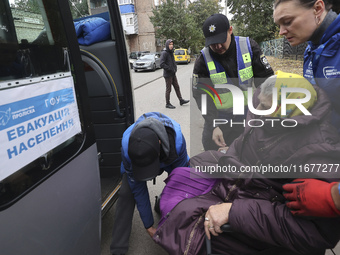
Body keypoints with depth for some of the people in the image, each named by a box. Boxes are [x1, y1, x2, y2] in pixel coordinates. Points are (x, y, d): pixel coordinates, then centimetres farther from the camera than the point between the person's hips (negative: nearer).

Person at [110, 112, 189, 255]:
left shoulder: (177, 141, -43)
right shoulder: (127, 147, -39)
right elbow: (138, 189, -27)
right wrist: (148, 225, -18)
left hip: (169, 156, 1)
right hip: (137, 158, -1)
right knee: (126, 193, -19)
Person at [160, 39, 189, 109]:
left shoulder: (171, 52, 10)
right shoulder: (164, 53, -14)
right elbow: (162, 64, -22)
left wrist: (175, 68, 5)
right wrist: (170, 69, -19)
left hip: (173, 74, 8)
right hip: (168, 74, -8)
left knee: (177, 87, 12)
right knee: (168, 89, 1)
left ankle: (181, 100, 22)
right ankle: (167, 104, 11)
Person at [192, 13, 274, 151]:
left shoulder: (249, 46, -7)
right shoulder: (203, 61, -12)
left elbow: (266, 79, -3)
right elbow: (201, 96, -11)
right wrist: (214, 125, -19)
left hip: (250, 118, 1)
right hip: (218, 121, -1)